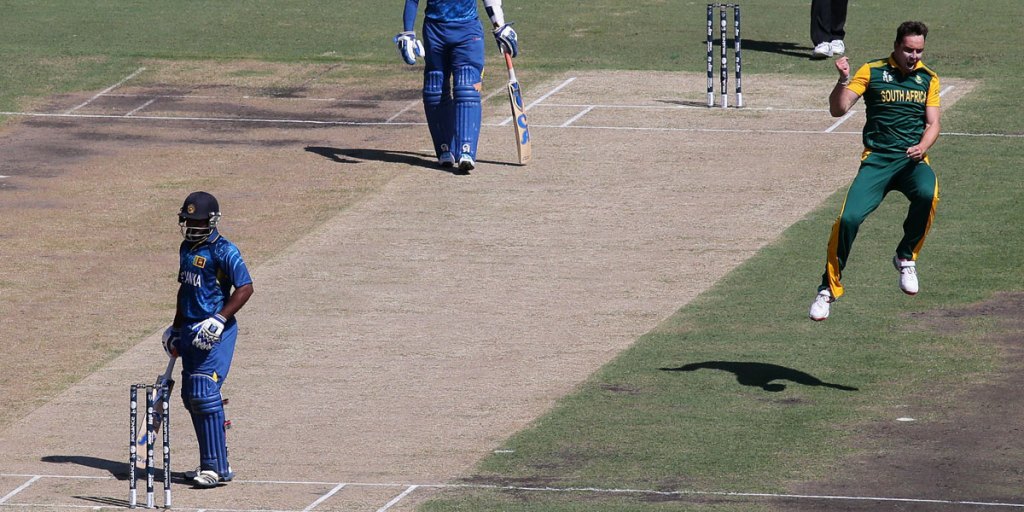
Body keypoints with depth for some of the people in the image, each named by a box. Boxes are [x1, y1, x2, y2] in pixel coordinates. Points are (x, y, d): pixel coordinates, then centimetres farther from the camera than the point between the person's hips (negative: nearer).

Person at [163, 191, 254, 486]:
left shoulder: (223, 251, -12)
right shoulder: (187, 249, 15)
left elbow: (245, 288, -16)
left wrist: (219, 320, -23)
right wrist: (176, 329, 26)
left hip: (215, 332, -9)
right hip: (191, 330, 9)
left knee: (204, 393, -16)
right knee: (190, 396, 9)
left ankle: (217, 468, -13)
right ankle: (212, 463, 16)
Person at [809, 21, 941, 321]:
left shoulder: (928, 79, 11)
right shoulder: (872, 72, 3)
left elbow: (932, 124, 7)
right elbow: (837, 110, -4)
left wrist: (922, 147, -14)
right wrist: (843, 81, -23)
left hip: (912, 160, 1)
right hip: (876, 159, -1)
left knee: (927, 193, -33)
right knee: (849, 218, -20)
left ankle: (906, 257, -9)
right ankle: (829, 289, -2)